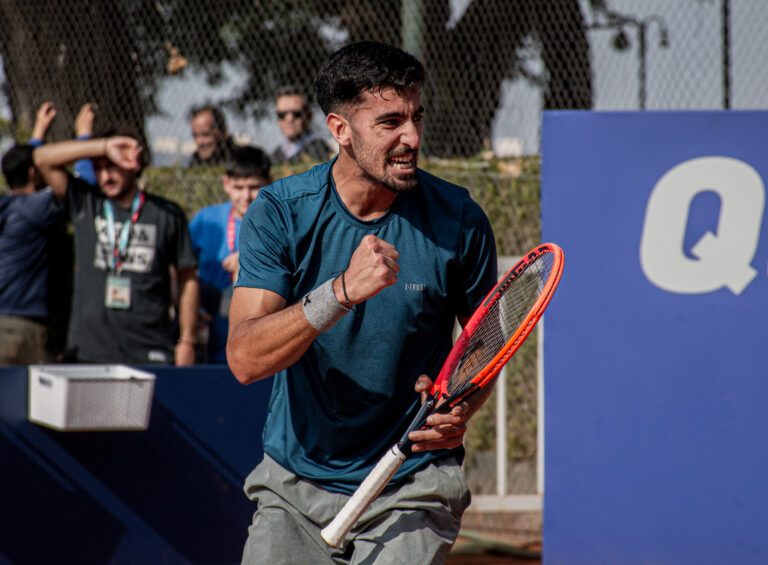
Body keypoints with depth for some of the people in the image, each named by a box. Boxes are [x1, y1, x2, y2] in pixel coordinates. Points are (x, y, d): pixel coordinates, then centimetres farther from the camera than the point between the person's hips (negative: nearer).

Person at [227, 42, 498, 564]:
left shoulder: (458, 220, -7)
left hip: (411, 490, -1)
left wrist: (461, 409, -14)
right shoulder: (280, 212, -9)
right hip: (294, 490, 1)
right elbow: (245, 358, -20)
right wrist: (342, 292, -34)